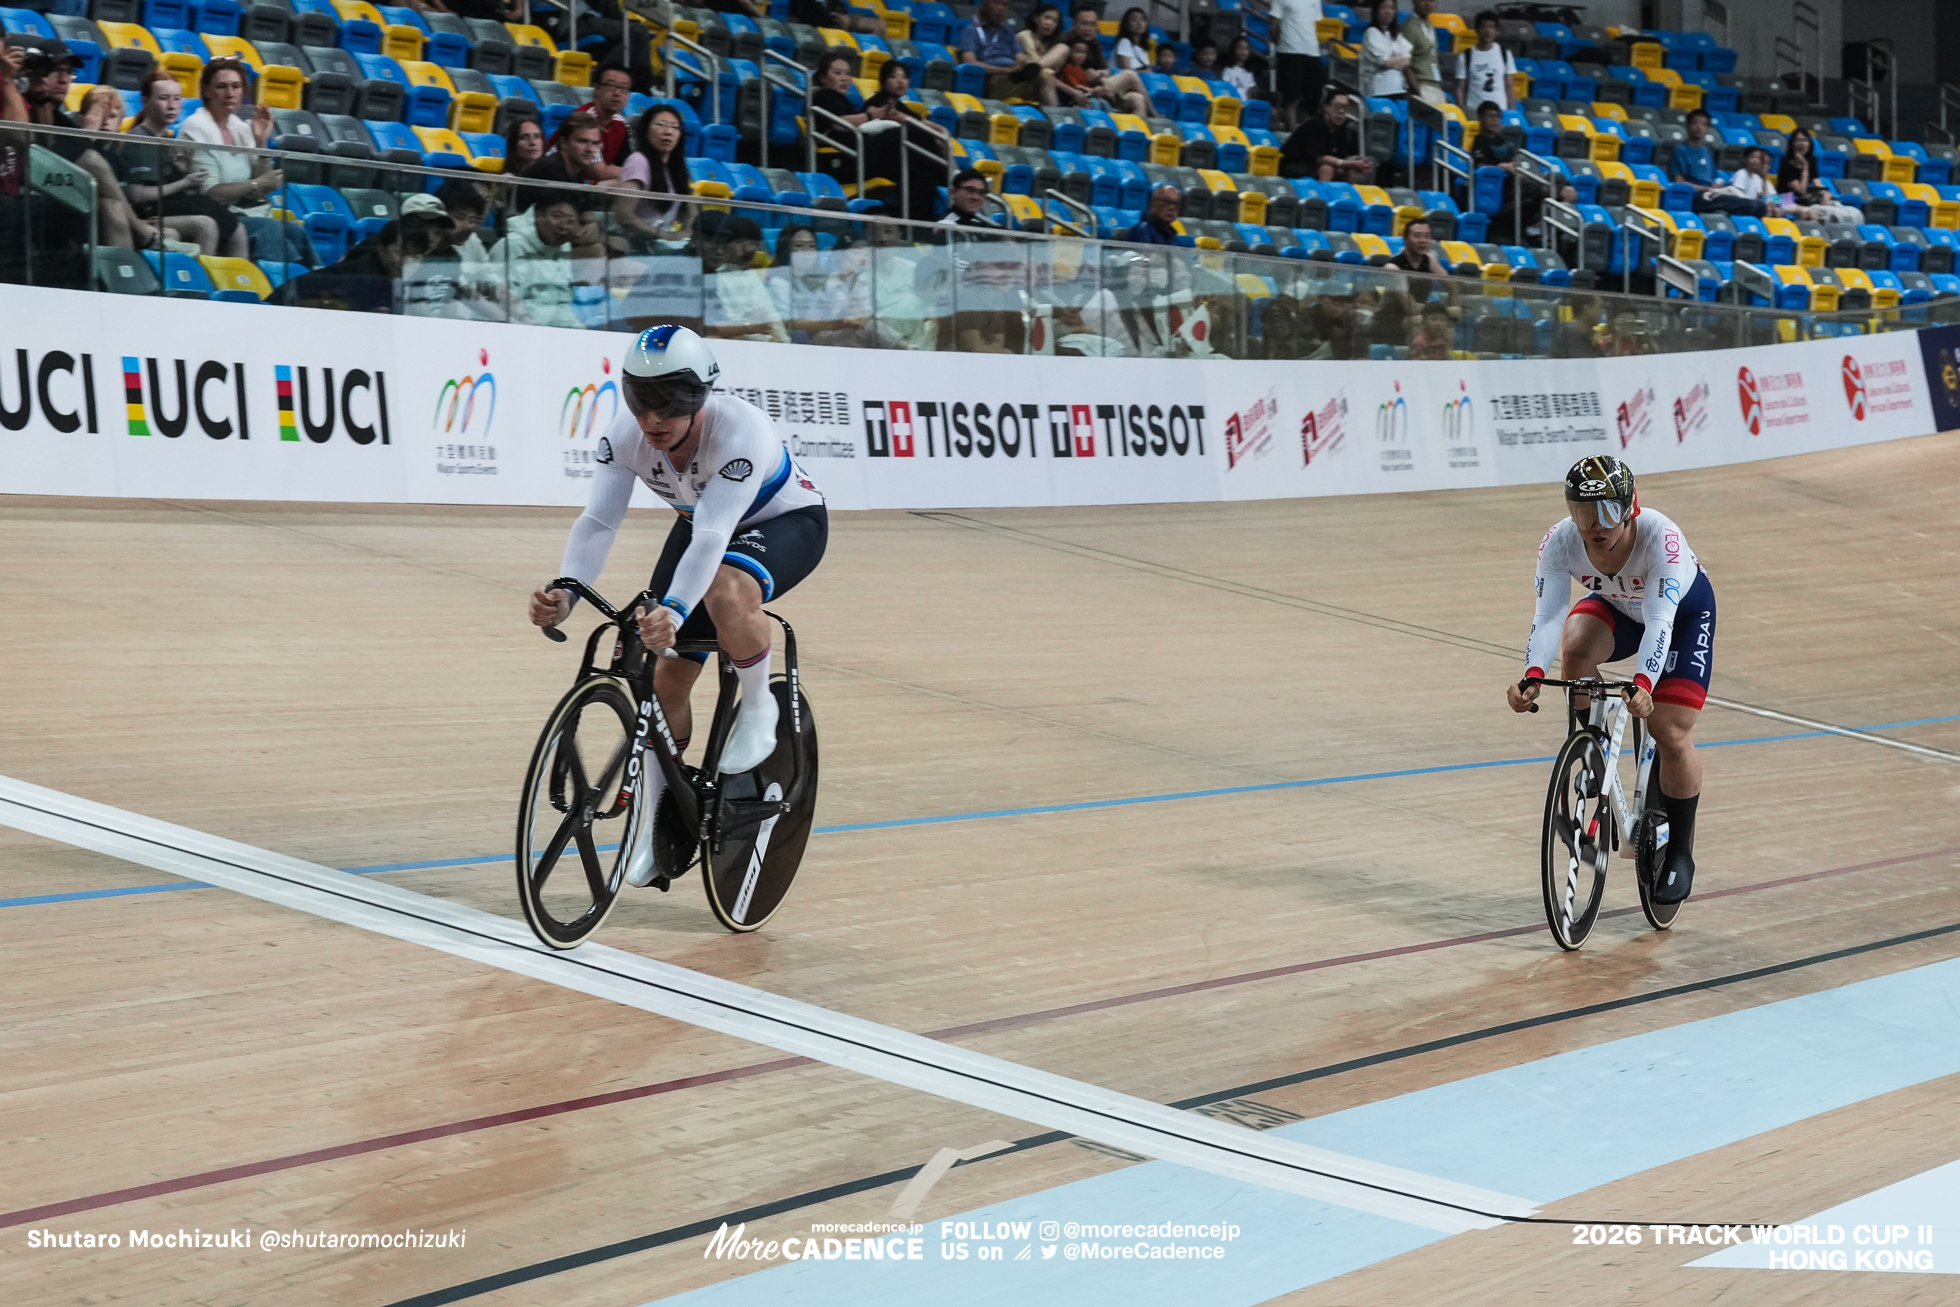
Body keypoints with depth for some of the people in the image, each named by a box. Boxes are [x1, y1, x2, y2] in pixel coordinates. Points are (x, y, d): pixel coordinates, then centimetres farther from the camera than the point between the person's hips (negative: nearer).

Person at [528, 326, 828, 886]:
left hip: (787, 521, -5)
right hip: (701, 525, 5)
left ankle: (758, 704, -12)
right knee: (666, 674, -2)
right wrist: (565, 592, -50)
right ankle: (660, 814, 16)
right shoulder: (626, 435, -24)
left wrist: (674, 611, -62)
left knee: (725, 591, -39)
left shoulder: (740, 431, -39)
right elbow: (598, 519, -31)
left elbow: (713, 535, -47)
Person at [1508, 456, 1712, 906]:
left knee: (1671, 733, -11)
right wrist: (1533, 675, -55)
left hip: (1684, 611, -3)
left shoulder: (1661, 539, -40)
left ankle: (1680, 854, 8)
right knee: (1575, 649, -31)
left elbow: (1660, 622, -47)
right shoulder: (1559, 543, -30)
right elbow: (1548, 616, -37)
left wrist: (1644, 684, -63)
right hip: (1616, 606, 3)